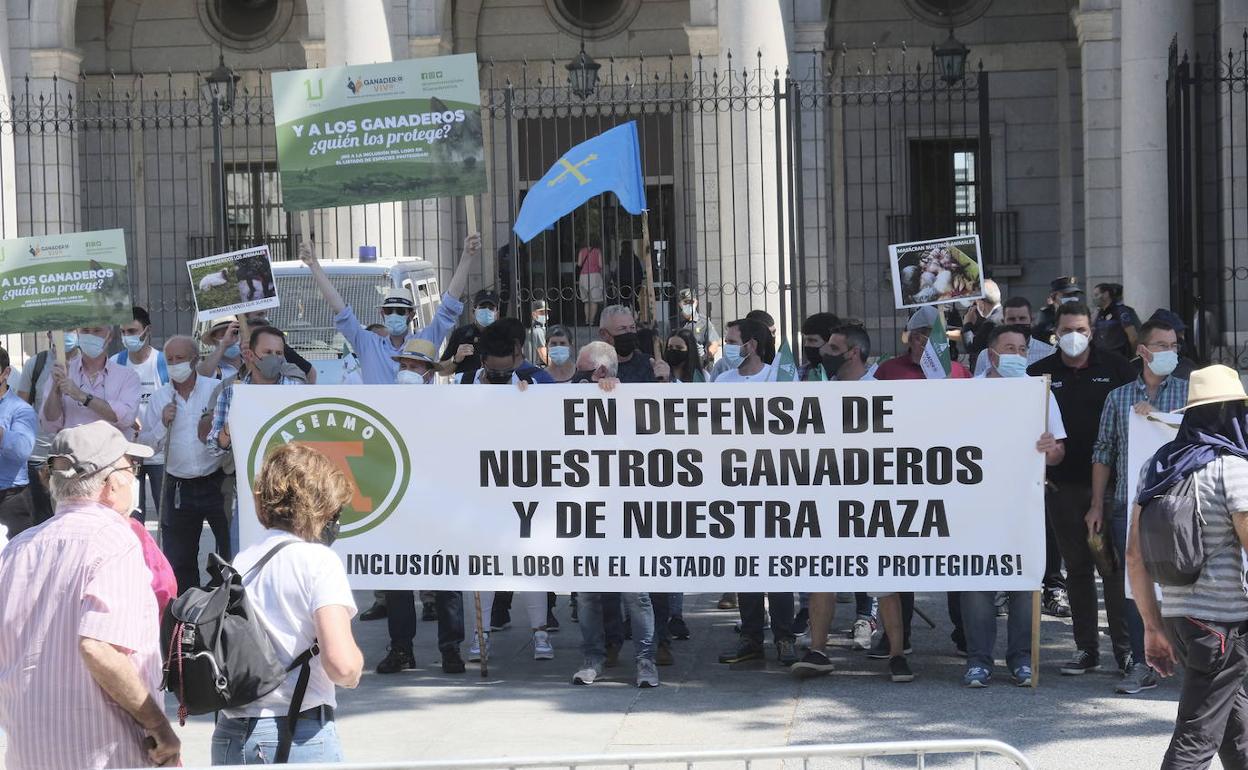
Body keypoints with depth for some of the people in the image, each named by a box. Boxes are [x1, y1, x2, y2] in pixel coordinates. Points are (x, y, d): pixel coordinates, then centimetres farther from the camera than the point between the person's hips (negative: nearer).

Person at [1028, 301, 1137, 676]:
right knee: (1077, 567, 6)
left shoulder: (1116, 368, 3)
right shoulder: (1039, 373, 6)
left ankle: (1125, 645, 1)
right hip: (1062, 486, 2)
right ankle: (1086, 648, 11)